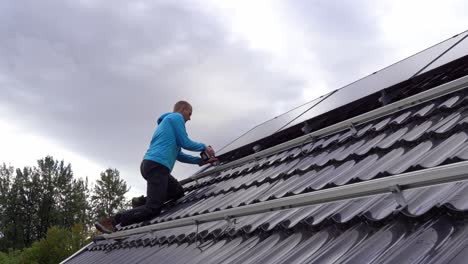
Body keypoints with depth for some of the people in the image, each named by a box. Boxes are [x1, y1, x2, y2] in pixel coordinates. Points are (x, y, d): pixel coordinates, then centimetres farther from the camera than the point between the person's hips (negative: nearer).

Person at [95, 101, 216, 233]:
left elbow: (178, 155, 29)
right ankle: (110, 222, -16)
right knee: (153, 209, -12)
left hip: (150, 165, 10)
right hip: (157, 165, -10)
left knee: (178, 192, 18)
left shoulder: (167, 121, 31)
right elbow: (185, 143, -1)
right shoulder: (176, 117, 4)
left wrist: (200, 161, 27)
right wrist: (204, 147, 14)